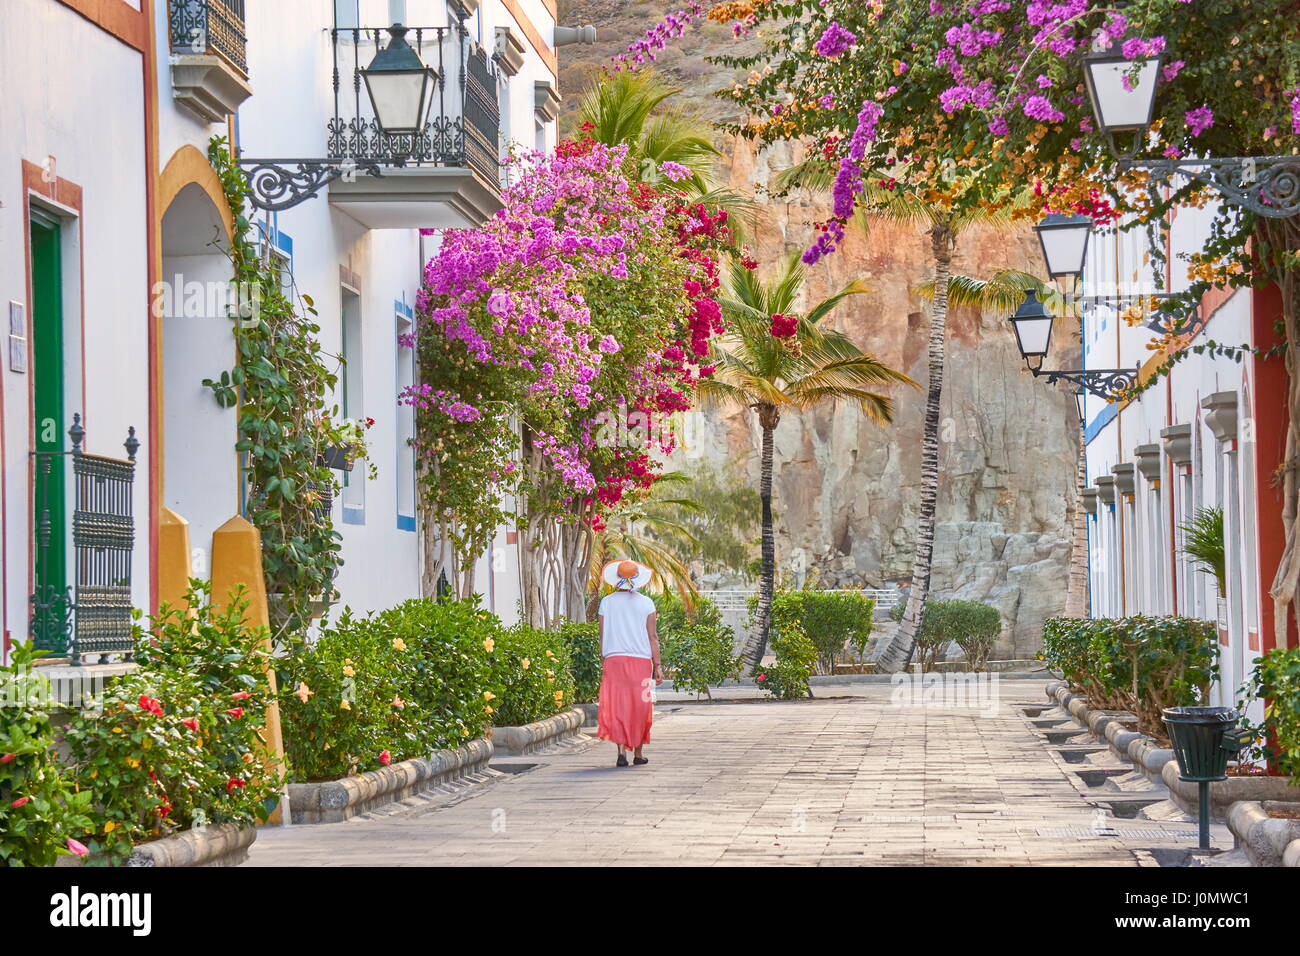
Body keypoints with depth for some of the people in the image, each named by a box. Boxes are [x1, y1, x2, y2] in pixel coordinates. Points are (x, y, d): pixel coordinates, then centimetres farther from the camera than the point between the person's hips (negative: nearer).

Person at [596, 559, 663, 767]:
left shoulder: (606, 602, 3)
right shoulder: (646, 603, 1)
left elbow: (602, 636, 5)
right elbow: (652, 637, 0)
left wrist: (604, 660, 14)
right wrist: (658, 666, 3)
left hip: (614, 658, 0)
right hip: (641, 659, 0)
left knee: (617, 706, -2)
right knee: (640, 707, 10)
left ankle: (622, 751, -17)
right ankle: (638, 753, 16)